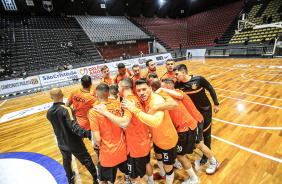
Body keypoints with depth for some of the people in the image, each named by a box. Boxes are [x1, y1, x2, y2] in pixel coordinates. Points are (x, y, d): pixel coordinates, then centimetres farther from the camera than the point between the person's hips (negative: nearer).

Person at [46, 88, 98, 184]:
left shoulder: (49, 113, -6)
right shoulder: (66, 110, -28)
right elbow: (74, 127, -36)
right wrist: (88, 134, -41)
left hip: (61, 143, 6)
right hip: (74, 143, -6)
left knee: (66, 161, 29)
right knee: (87, 160, 12)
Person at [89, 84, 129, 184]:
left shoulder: (93, 111, -20)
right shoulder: (118, 105, -9)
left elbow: (97, 139, -20)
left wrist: (97, 144, 2)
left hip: (107, 153, -3)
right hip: (122, 149, 4)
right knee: (128, 174, 30)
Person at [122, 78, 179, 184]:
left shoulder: (157, 100, -34)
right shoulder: (143, 100, -8)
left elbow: (156, 121, -51)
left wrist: (134, 109, -47)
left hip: (167, 139, -8)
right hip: (156, 138, 9)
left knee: (168, 167, 10)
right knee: (158, 156, 33)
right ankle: (162, 174, 64)